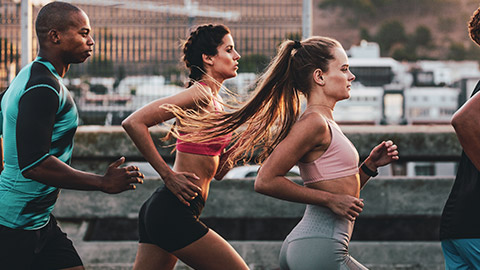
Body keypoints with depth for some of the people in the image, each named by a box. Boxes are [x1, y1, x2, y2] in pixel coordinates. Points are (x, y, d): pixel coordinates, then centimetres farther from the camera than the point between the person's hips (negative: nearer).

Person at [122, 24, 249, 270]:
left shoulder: (214, 101, 17)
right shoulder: (200, 94, -12)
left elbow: (216, 171, 21)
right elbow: (134, 123, -21)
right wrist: (168, 175, -17)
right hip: (173, 213, -9)